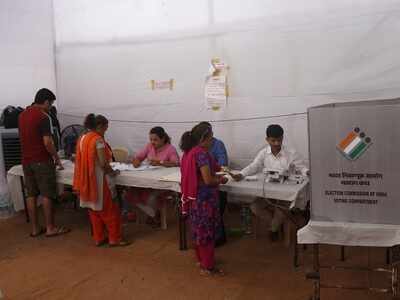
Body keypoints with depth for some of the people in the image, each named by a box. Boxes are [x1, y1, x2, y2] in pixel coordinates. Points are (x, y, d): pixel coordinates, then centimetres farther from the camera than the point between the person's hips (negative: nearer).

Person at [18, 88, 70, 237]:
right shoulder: (43, 117, -15)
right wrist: (56, 158, -4)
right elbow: (47, 143, -18)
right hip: (42, 161, -8)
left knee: (31, 195, 10)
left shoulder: (22, 115, 10)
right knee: (47, 195, 1)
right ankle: (50, 228, 8)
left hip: (26, 160, 8)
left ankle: (35, 228, 17)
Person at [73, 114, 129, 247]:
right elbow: (103, 163, -22)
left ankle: (98, 238, 23)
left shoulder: (82, 139, 8)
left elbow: (81, 160, 13)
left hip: (87, 181, 8)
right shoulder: (98, 140, -17)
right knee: (110, 210, 4)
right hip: (99, 181, -8)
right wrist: (113, 172, -5)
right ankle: (115, 239, 11)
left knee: (94, 210, 16)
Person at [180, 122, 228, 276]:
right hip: (204, 199, -9)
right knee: (207, 231, 3)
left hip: (195, 197, 9)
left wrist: (216, 175, 12)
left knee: (199, 230, 20)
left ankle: (201, 259, 36)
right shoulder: (202, 153, -21)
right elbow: (208, 180, -24)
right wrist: (221, 180, -7)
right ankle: (208, 267, 15)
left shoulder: (189, 152, 7)